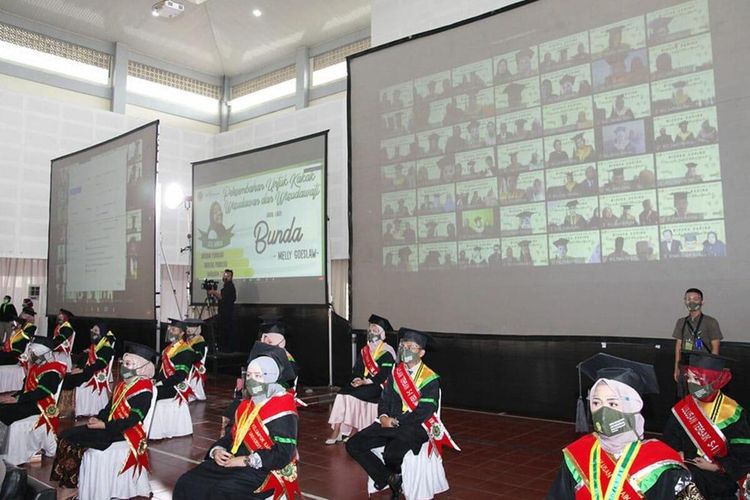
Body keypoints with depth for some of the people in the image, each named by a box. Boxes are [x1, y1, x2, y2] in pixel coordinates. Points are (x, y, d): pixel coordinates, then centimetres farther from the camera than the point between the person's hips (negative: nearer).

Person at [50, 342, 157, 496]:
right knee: (65, 435, -1)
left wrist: (104, 425, -21)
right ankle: (65, 484, -5)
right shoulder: (123, 384, 14)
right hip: (110, 426, 10)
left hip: (125, 432, -10)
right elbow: (110, 407, 17)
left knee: (70, 440, -15)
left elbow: (133, 420, -22)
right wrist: (97, 418, -2)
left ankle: (69, 486, -3)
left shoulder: (144, 390, -17)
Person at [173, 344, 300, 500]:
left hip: (265, 471, -8)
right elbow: (229, 436, 18)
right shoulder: (245, 404, 14)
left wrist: (246, 461, -18)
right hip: (232, 462, 8)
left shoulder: (282, 409, -11)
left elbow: (284, 454, -18)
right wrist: (217, 450, -4)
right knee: (186, 483, -10)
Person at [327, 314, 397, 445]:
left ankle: (354, 431, -15)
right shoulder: (365, 350, 15)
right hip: (363, 383, 7)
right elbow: (357, 369, 13)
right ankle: (336, 432, -20)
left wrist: (365, 381, -21)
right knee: (341, 394, -18)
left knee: (352, 395, -27)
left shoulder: (387, 352, -8)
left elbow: (384, 374, -16)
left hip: (378, 385, -6)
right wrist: (356, 378, -9)